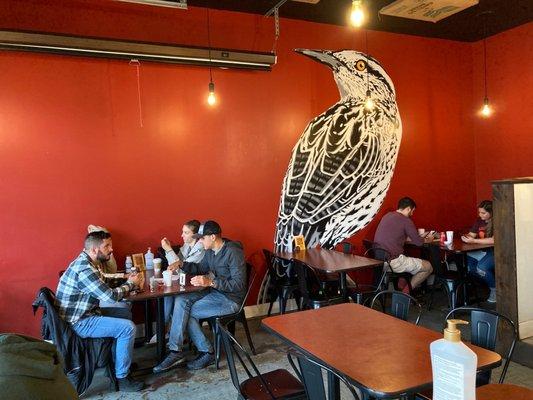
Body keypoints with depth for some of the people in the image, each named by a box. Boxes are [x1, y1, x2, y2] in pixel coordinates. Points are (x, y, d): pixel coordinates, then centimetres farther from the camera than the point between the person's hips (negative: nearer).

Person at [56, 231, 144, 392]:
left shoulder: (86, 263, 7)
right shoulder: (84, 269, -24)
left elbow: (104, 290, 12)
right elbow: (111, 296, -23)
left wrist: (127, 282, 1)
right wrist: (131, 284, -7)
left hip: (80, 315, 10)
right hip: (77, 323, -10)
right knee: (128, 327, -16)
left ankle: (119, 359, 27)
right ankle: (122, 378, -5)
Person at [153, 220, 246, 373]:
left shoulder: (233, 253, -21)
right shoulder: (210, 251, 6)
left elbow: (239, 284, -25)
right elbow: (200, 268, 21)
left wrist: (210, 282, -33)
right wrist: (181, 264, 2)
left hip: (230, 300, -8)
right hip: (214, 292, 8)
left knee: (186, 313, -14)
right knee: (181, 301, -14)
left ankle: (207, 352, -1)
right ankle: (176, 352, -11)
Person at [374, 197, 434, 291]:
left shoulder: (387, 216, 14)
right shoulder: (406, 220, -10)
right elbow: (418, 242, -2)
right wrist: (427, 240, 22)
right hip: (393, 262, -9)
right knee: (428, 267, 6)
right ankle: (406, 291, 10)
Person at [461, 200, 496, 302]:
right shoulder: (479, 221, 9)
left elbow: (493, 240, -26)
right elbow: (471, 234, 11)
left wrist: (473, 241, -29)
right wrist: (466, 237, -14)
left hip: (495, 252, -7)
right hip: (482, 251, 8)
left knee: (481, 267, -31)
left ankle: (495, 289, -3)